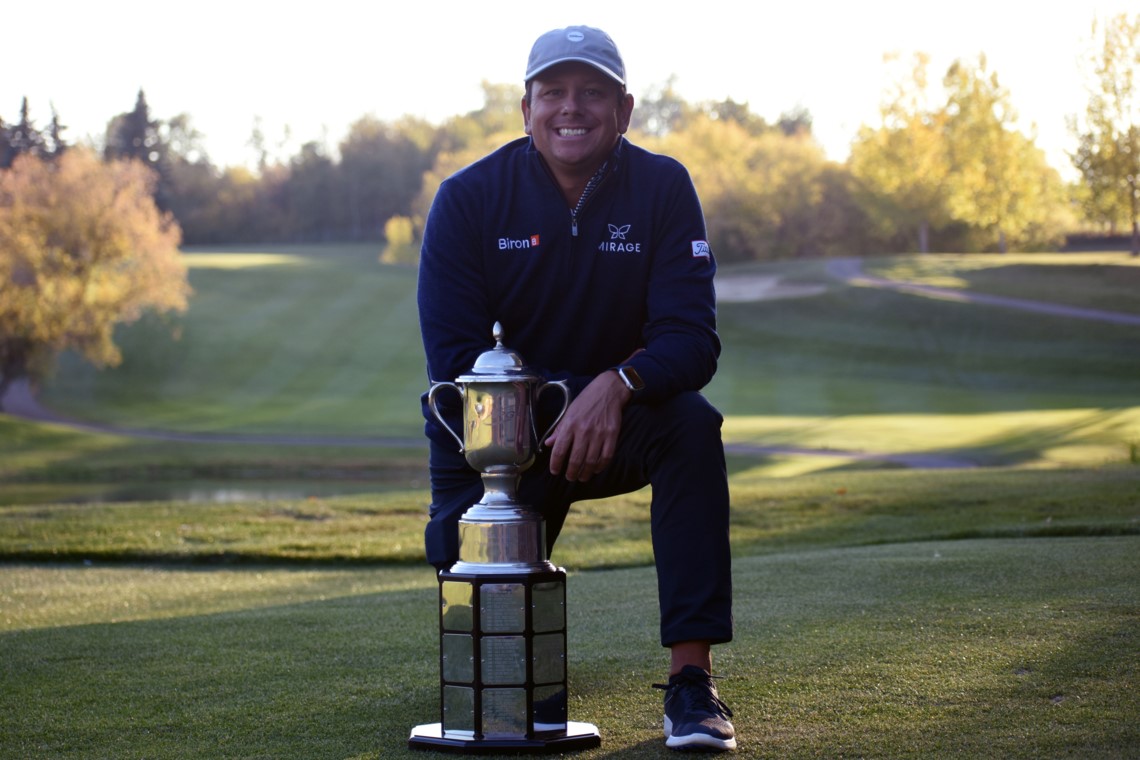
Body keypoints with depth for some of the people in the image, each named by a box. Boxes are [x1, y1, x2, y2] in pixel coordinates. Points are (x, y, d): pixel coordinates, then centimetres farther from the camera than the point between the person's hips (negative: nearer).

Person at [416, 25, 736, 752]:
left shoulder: (662, 188, -9)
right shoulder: (470, 197, -9)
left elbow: (692, 337, -17)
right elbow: (454, 357, -13)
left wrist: (617, 385, -37)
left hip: (613, 421, 0)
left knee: (691, 424, -33)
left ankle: (691, 678, -30)